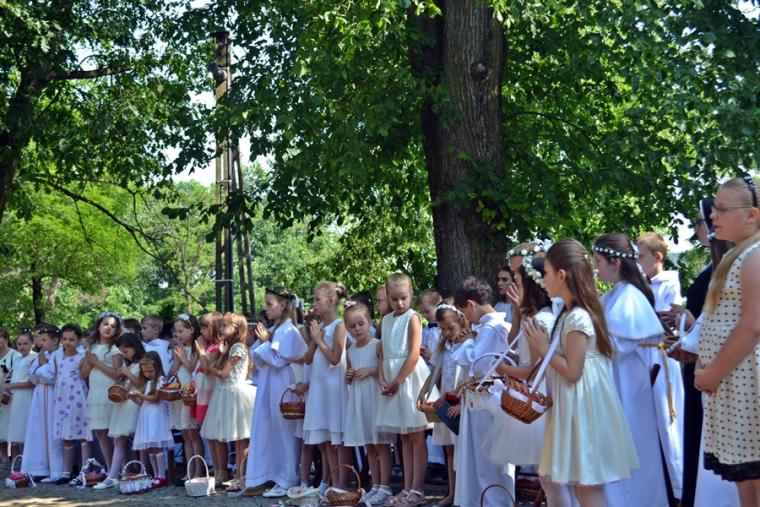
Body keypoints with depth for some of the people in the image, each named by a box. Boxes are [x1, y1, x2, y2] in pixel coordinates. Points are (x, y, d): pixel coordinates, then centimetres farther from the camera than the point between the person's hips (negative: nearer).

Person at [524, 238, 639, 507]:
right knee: (551, 477, 16)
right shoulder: (569, 314, 10)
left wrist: (544, 349, -10)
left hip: (582, 408, -10)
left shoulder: (577, 317, -19)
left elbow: (573, 371, -20)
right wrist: (542, 347, 9)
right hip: (570, 407, 10)